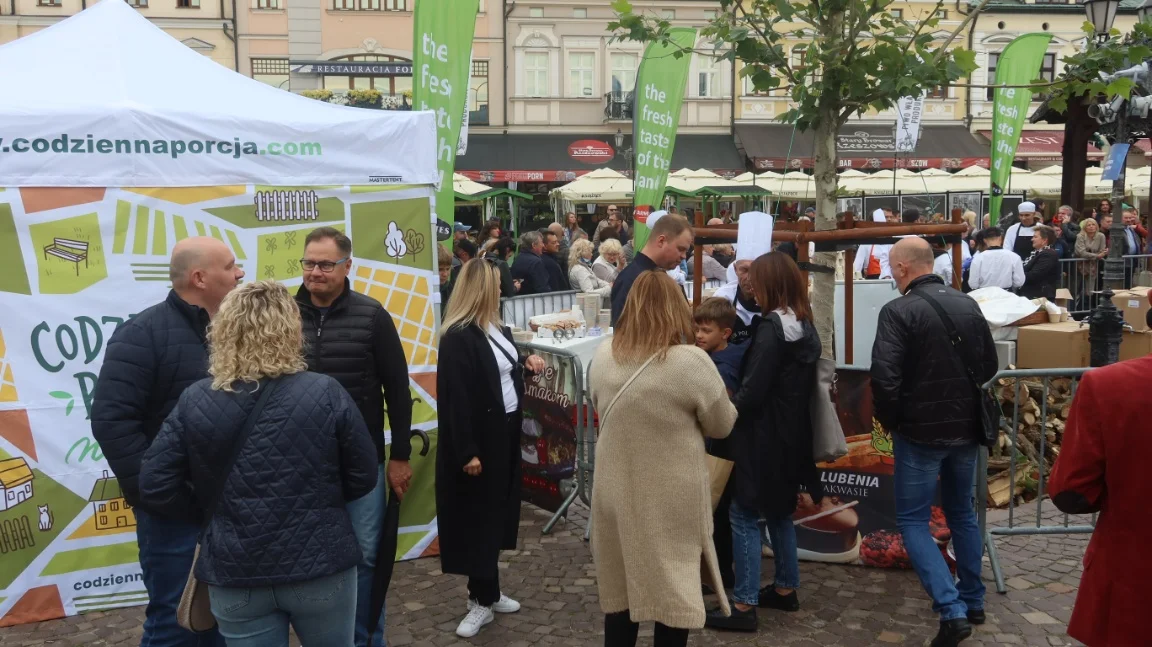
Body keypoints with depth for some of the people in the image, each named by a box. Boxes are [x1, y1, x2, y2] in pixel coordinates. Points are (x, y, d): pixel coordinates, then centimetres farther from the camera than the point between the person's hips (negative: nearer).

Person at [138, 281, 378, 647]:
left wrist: (212, 513, 9)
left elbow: (155, 487, -6)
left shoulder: (194, 402, -8)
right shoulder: (326, 394, -12)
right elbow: (363, 478, -5)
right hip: (320, 565, -1)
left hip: (235, 574, 1)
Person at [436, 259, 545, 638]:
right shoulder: (457, 337, -19)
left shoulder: (497, 328, 9)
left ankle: (487, 592, 28)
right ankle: (483, 599, 14)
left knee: (497, 511, 15)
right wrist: (467, 452, -23)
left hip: (505, 432, 9)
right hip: (479, 439, -9)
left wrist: (527, 364, 5)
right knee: (478, 516, 3)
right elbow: (456, 399, -22)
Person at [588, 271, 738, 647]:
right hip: (672, 499, -4)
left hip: (616, 493, 4)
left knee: (621, 586, 17)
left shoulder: (602, 357, -3)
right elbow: (722, 426, -4)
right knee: (674, 591, 9)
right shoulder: (691, 362, -18)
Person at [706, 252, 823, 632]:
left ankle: (744, 605, 1)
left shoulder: (771, 327, -19)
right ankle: (785, 589, 30)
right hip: (791, 433, 9)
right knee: (778, 510, 20)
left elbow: (753, 390, -21)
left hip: (764, 435, -9)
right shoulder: (804, 325, 8)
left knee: (745, 515, -3)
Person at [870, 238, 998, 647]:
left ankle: (952, 610, -7)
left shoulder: (899, 310, -17)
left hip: (920, 431, -6)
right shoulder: (967, 304, 2)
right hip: (966, 428, 6)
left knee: (913, 521, 5)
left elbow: (884, 376, -24)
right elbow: (989, 365, 12)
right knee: (962, 513, 21)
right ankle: (972, 601, 31)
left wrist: (889, 421, -7)